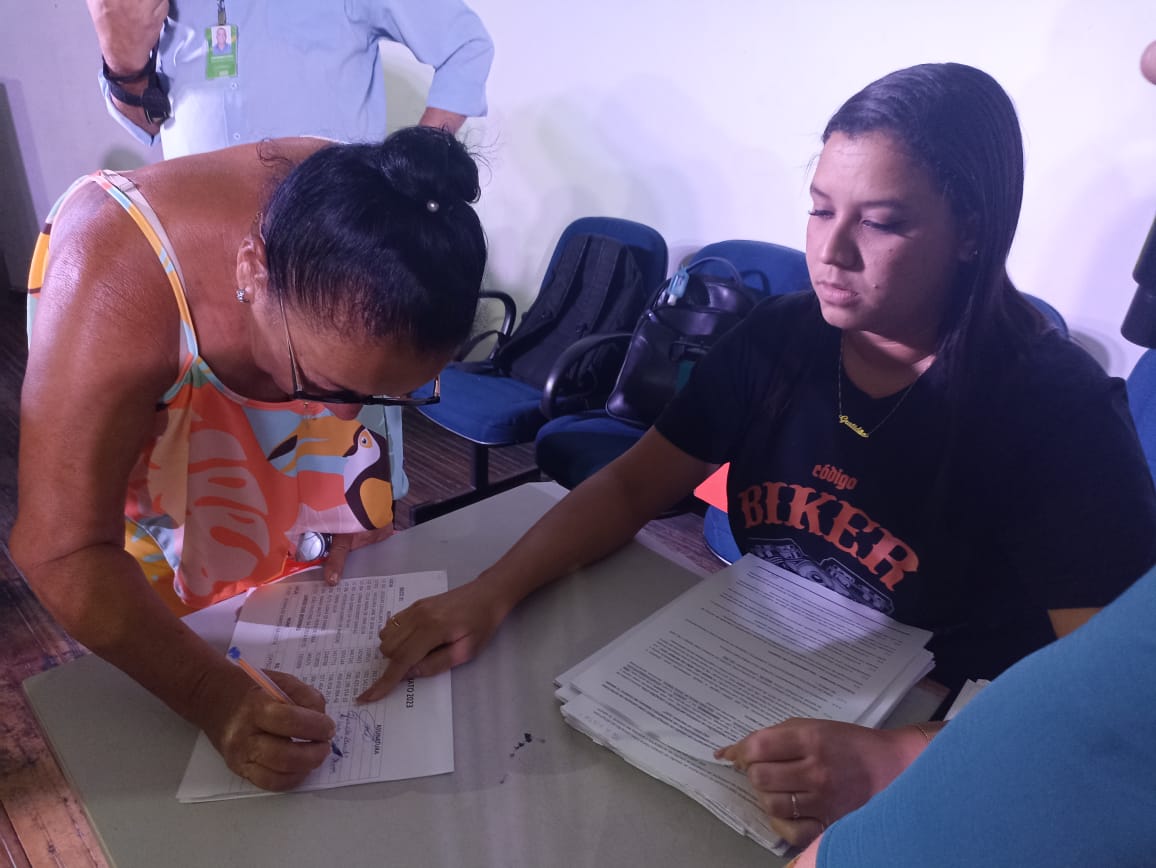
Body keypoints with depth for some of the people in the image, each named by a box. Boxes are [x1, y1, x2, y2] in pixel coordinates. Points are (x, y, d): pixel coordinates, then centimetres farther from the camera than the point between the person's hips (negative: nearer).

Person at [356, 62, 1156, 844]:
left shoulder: (1055, 408, -18)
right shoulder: (781, 336, -6)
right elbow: (631, 488, -4)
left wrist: (891, 763, -37)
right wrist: (492, 592, -18)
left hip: (927, 747, -3)